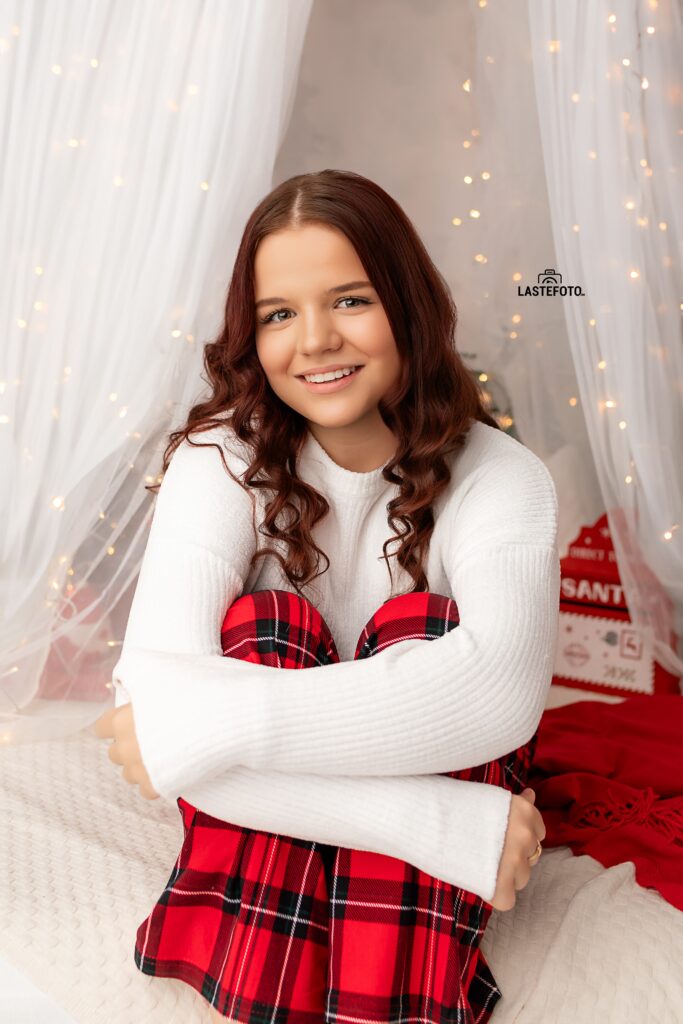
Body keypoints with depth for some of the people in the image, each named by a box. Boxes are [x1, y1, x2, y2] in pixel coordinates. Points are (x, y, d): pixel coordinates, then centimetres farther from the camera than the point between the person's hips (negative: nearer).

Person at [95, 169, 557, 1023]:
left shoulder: (502, 478, -14)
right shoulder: (219, 461, -14)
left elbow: (503, 683, -35)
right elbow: (152, 695, -30)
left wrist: (213, 717, -36)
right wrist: (434, 823, -36)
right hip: (264, 820, 0)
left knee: (423, 628, -27)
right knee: (266, 625, -26)